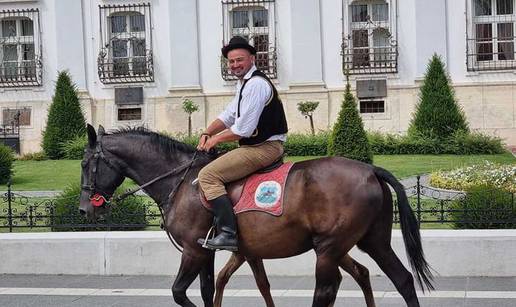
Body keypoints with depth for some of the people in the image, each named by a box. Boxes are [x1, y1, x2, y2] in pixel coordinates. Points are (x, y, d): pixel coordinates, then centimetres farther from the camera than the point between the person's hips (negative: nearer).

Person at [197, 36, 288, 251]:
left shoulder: (256, 84, -15)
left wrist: (216, 139, -6)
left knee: (208, 175, -18)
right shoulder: (244, 84, 19)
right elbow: (228, 115, 23)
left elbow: (244, 129, -19)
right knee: (213, 166, 22)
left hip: (264, 148, -11)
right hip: (256, 146, 11)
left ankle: (228, 234, -26)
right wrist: (207, 133, 7)